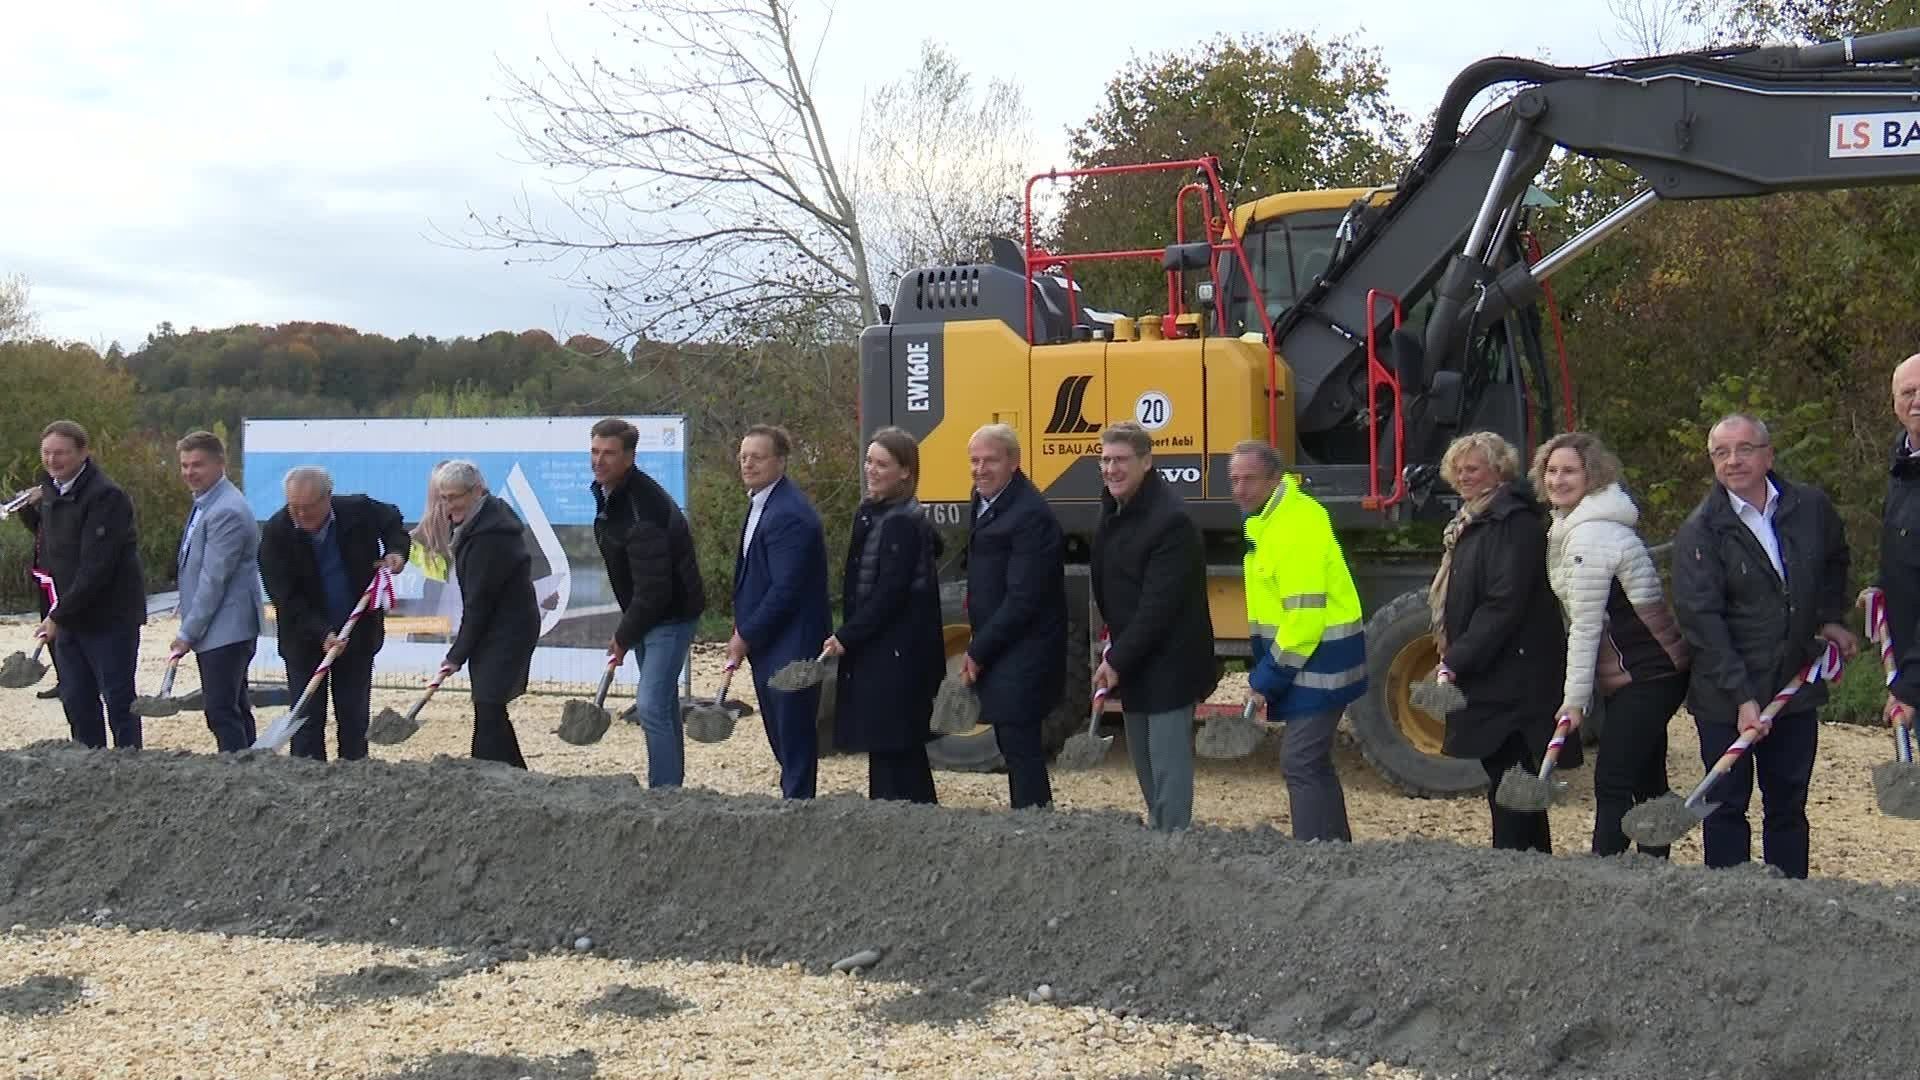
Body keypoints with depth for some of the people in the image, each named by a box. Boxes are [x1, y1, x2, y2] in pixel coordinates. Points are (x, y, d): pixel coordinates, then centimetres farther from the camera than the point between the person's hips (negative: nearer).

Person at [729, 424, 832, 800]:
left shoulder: (789, 515, -21)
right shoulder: (761, 503, 11)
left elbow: (785, 589, -23)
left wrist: (746, 637, -14)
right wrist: (742, 632, 10)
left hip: (790, 645, -10)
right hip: (766, 642, 10)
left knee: (794, 736, -1)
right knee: (779, 732, 17)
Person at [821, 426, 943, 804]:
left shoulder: (903, 523, -15)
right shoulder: (870, 515, 14)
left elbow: (890, 593, -19)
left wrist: (846, 637, -16)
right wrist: (847, 636, 10)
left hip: (897, 656, -10)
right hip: (875, 651, 10)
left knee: (894, 747, -6)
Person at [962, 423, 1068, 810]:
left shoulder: (1030, 515, -19)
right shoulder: (985, 500, 11)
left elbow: (1023, 599, -21)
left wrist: (978, 652, -14)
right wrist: (977, 650, 8)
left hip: (1022, 657, -9)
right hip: (996, 654, 9)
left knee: (1021, 748, -8)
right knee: (1012, 747, 15)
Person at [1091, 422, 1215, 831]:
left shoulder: (1170, 520, -22)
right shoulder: (1115, 509, 7)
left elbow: (1159, 605, -23)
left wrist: (1117, 660, -18)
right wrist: (1115, 652, 8)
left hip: (1167, 664, -9)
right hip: (1132, 660, 9)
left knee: (1168, 762, -6)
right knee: (1143, 757, 19)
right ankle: (1157, 831, 32)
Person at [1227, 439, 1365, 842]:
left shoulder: (1296, 526, -21)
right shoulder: (1269, 518, 11)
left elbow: (1305, 613, -25)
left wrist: (1271, 675, -19)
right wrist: (1267, 670, 12)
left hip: (1319, 658, -11)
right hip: (1306, 655, 11)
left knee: (1301, 762, -11)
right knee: (1313, 762, 17)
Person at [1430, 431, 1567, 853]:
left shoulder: (1516, 523, -14)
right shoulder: (1473, 522, 17)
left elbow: (1504, 604, -21)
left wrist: (1457, 661, -20)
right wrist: (1453, 658, 14)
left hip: (1511, 682, -10)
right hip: (1487, 679, 10)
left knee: (1506, 779, -9)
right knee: (1504, 779, 14)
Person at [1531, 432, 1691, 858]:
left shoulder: (1590, 537, -19)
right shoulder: (1570, 528, 13)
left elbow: (1586, 626, -18)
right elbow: (1582, 622, 17)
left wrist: (1575, 699, -14)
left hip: (1647, 675, -10)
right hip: (1649, 673, 10)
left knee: (1612, 783, -10)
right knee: (1647, 783, 13)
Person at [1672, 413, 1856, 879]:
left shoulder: (1812, 507, 1)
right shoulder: (1700, 531, -12)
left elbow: (1836, 562, 24)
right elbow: (1700, 619, -17)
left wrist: (1831, 618, 10)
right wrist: (1742, 697, -23)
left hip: (1796, 687, 4)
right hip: (1725, 699, -4)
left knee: (1789, 806, 11)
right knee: (1727, 806, 2)